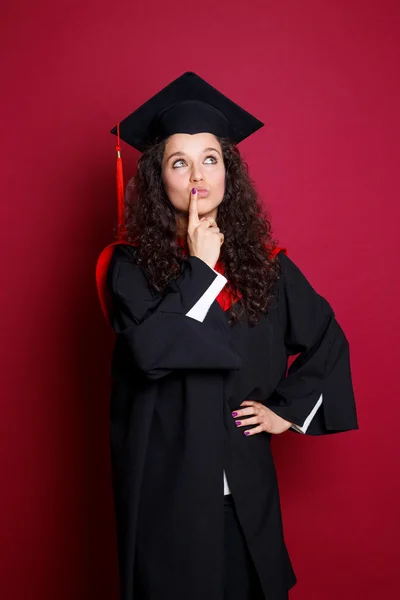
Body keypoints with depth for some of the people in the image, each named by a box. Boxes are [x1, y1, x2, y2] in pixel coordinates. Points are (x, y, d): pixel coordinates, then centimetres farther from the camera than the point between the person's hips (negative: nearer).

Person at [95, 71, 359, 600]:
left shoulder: (263, 261, 1)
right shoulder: (130, 263, -7)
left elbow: (327, 340, 10)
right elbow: (150, 349, -22)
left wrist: (289, 410, 3)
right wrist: (199, 266, -16)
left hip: (242, 482, 3)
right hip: (165, 480, -2)